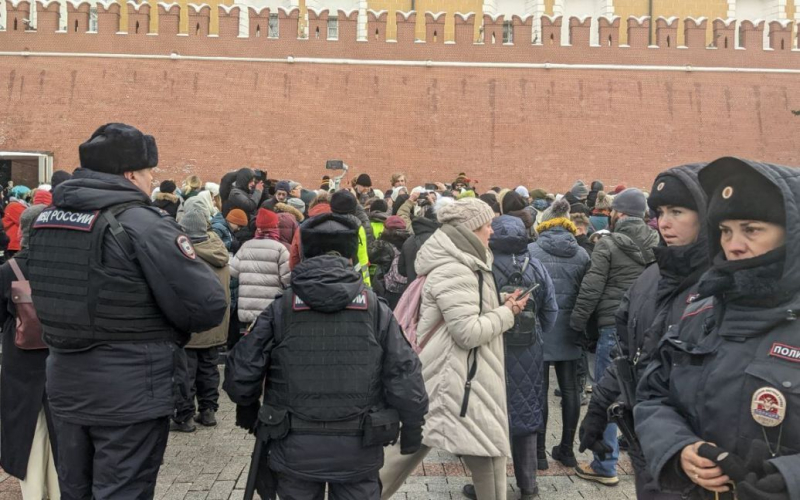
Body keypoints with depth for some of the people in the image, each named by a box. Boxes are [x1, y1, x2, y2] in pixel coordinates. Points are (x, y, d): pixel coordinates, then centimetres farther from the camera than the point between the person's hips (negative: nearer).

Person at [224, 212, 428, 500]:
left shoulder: (280, 309, -6)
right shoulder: (376, 309, -6)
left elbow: (241, 374, -4)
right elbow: (404, 379, -7)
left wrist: (248, 410, 18)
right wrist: (412, 431, 9)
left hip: (295, 449, 0)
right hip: (358, 450, 0)